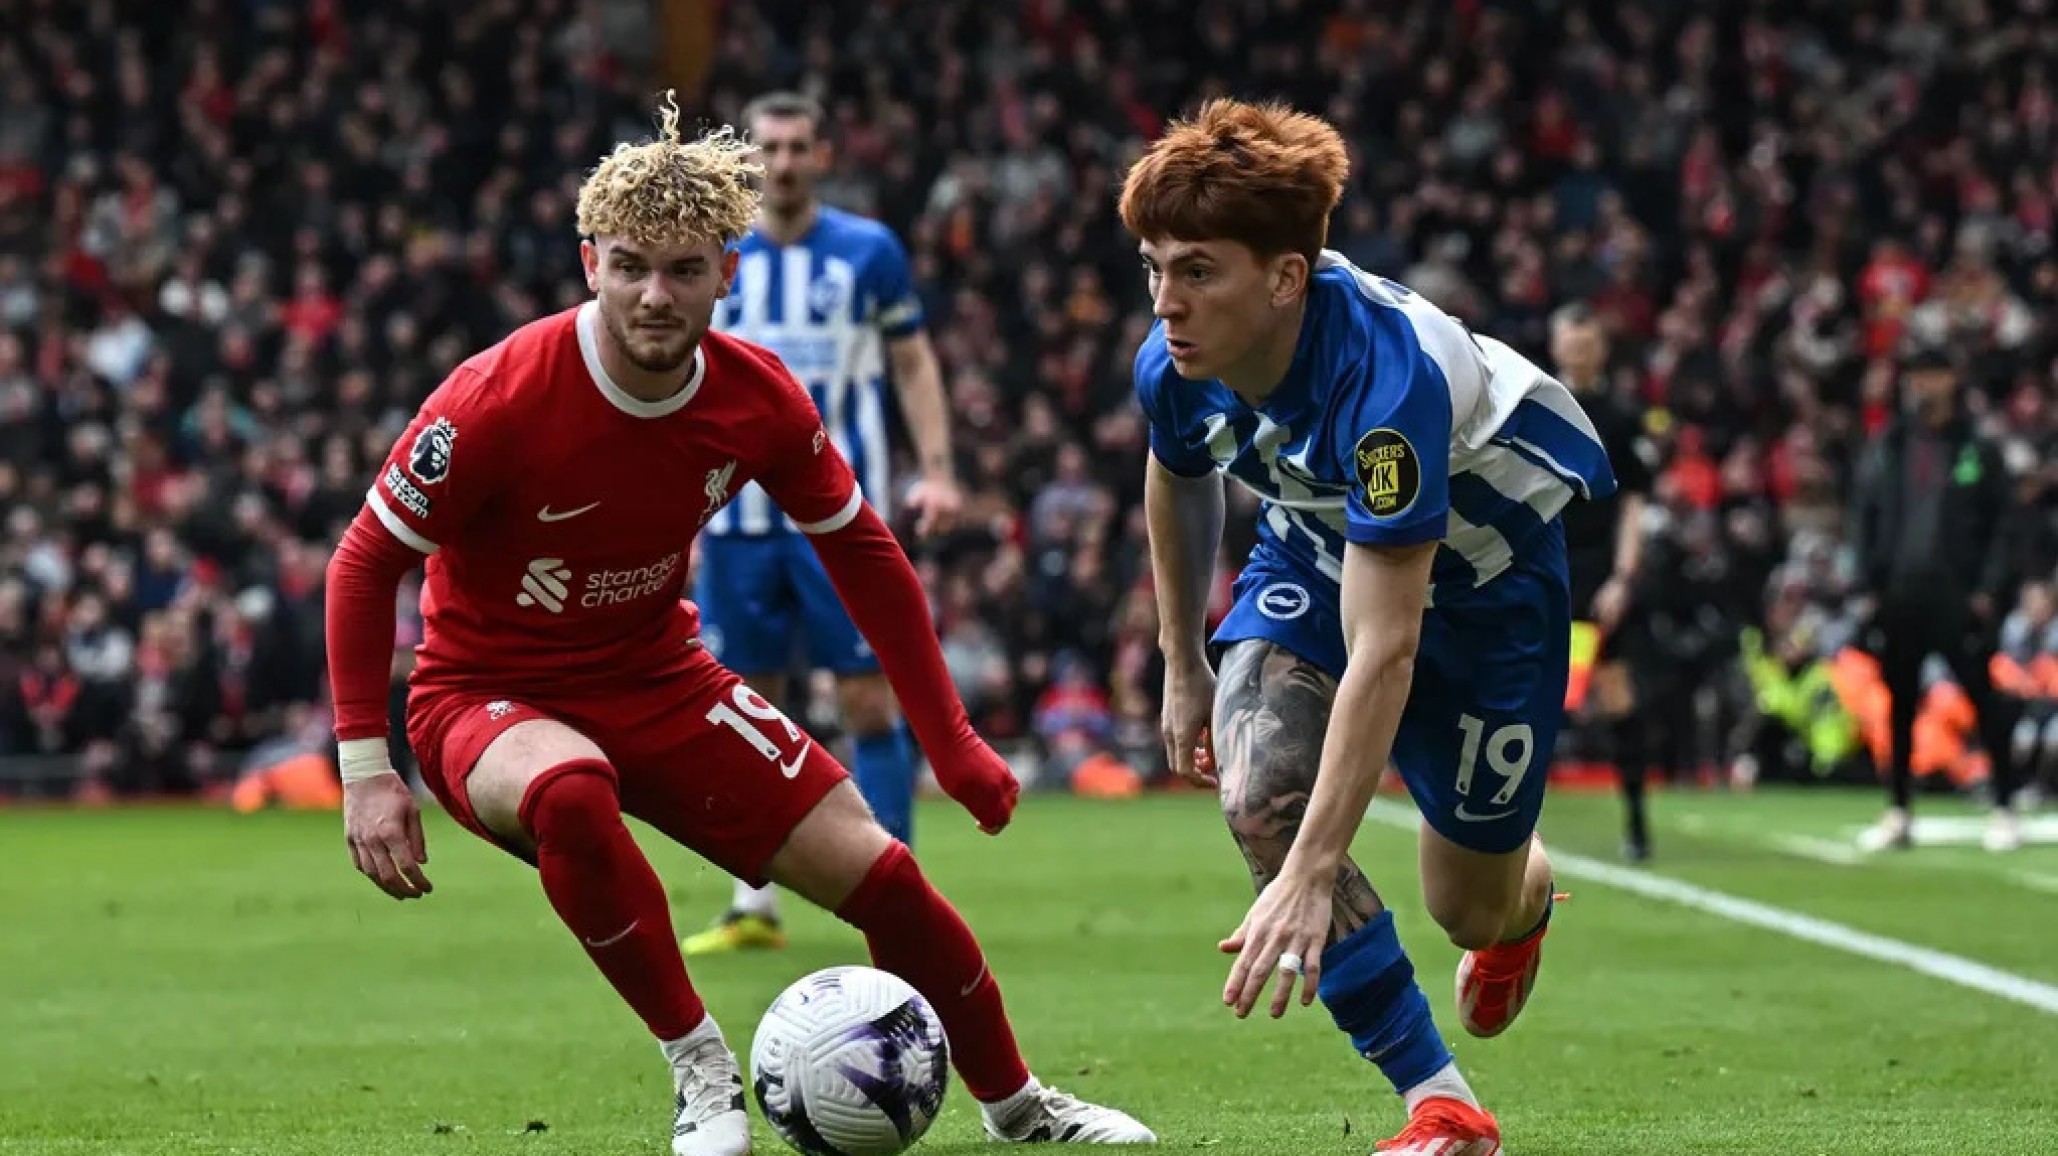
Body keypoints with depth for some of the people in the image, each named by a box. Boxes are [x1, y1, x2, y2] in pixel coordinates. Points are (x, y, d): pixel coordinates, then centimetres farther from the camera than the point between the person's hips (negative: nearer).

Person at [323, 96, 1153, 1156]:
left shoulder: (760, 400, -11)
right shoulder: (498, 400, -25)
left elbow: (862, 554, 5)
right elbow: (364, 563, -16)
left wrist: (950, 742, 6)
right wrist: (365, 771, -21)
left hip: (659, 679, 4)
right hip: (486, 698, -4)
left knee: (875, 871, -2)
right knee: (572, 792, -41)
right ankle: (699, 1064, -21)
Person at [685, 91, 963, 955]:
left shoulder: (867, 251, 2)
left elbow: (912, 361, 7)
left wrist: (937, 470, -4)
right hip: (738, 514, 2)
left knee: (869, 701, -5)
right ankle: (753, 907, 12)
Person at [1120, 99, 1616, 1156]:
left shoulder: (1385, 379, -43)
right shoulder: (1174, 367, -24)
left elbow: (1382, 653, -45)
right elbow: (1176, 481, 5)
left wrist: (1310, 877, -50)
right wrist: (1183, 667, 14)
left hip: (1482, 569, -5)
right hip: (1318, 547, 5)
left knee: (1471, 907, 5)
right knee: (1256, 798, -23)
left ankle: (1529, 886, 48)